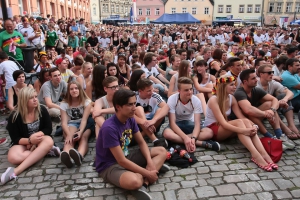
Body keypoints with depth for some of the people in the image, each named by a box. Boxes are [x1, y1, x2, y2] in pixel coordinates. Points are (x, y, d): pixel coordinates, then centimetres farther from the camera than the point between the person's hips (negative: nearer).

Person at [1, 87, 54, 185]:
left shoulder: (42, 110, -7)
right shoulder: (14, 117, -12)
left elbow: (48, 129, -5)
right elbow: (15, 139, -10)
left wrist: (36, 136, -23)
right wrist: (30, 140, -30)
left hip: (39, 139, 2)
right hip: (23, 143, -1)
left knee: (49, 142, -36)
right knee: (13, 157, -36)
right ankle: (45, 151, -19)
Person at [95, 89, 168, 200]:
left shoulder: (130, 119, -5)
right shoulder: (109, 128, -29)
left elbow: (141, 143, 5)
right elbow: (121, 161, -27)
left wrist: (150, 162, -13)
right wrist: (148, 173, -22)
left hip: (126, 156, 9)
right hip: (110, 165, -9)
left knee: (162, 151, 3)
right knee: (134, 181, -41)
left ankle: (144, 183, -17)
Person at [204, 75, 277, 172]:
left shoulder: (232, 98, 1)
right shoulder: (213, 100, -20)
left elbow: (242, 116, -9)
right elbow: (223, 123, -29)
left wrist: (253, 126, -30)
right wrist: (243, 130, -41)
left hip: (225, 128, 6)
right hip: (212, 129, -6)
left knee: (246, 121, -26)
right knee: (238, 122, -33)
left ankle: (263, 153, -39)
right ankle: (255, 155, -46)